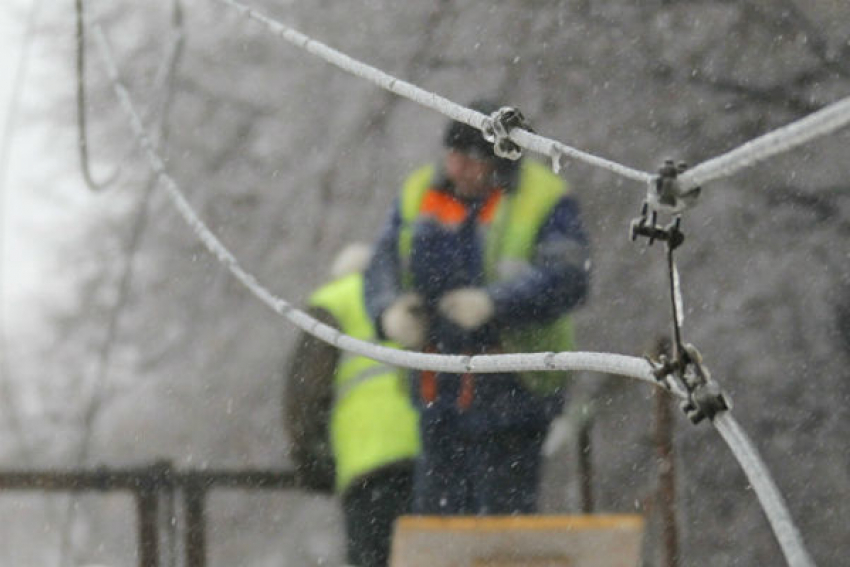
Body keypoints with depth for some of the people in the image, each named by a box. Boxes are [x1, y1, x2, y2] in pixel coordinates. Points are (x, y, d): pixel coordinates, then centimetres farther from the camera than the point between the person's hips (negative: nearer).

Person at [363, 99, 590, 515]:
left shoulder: (545, 203, -8)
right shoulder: (420, 193, 9)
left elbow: (565, 279, -20)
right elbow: (383, 265, 8)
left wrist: (493, 303, -32)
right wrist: (390, 312, -14)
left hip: (509, 388, -5)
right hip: (439, 391, 6)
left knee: (503, 510, -7)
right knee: (436, 506, 7)